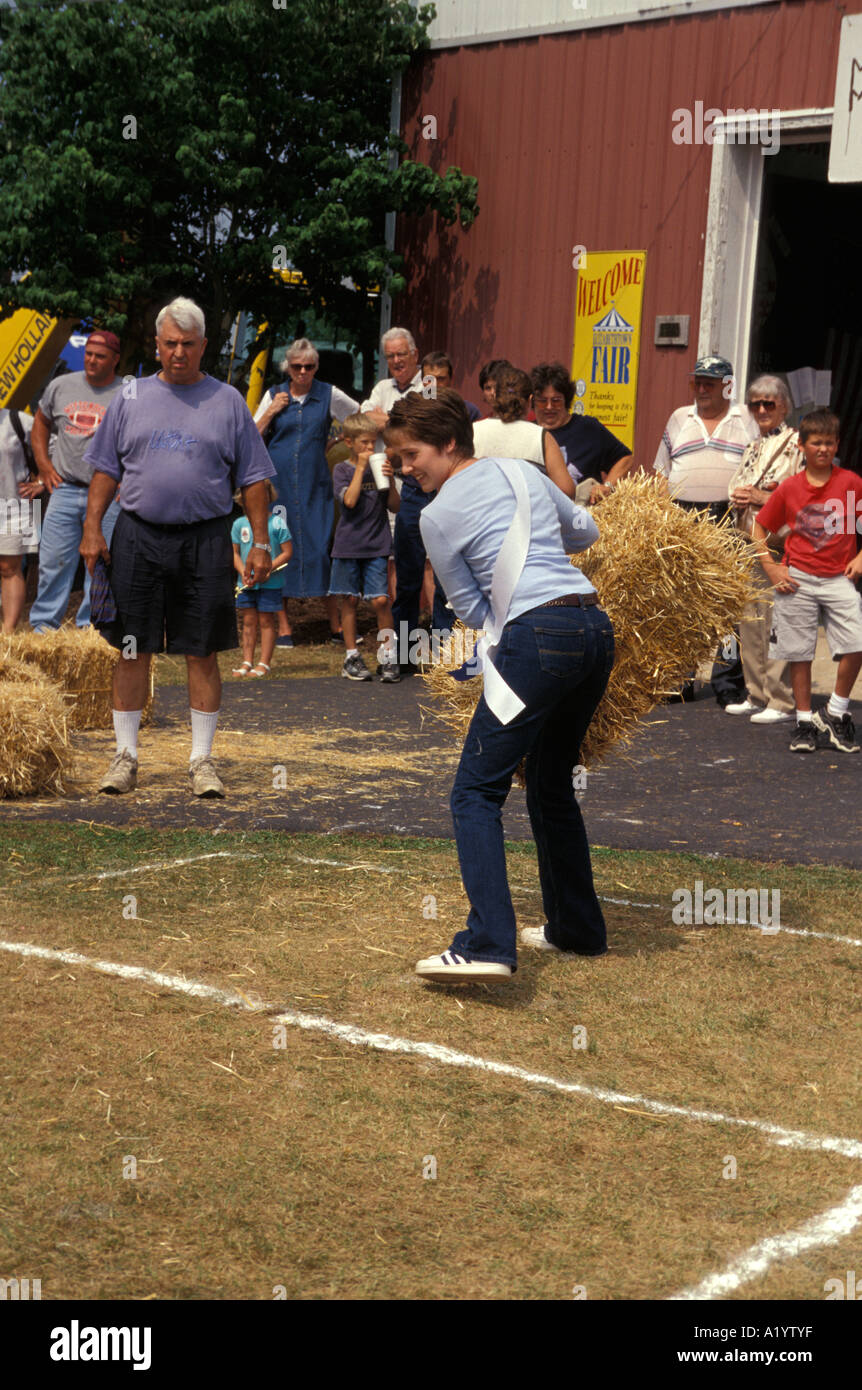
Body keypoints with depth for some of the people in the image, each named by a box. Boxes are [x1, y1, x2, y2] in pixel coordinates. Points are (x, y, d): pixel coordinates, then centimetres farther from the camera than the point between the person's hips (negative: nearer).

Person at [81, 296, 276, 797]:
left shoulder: (228, 402, 6)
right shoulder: (130, 399, 10)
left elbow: (254, 479, 6)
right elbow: (106, 469, 13)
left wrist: (260, 543, 0)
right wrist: (93, 527, 2)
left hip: (206, 540, -1)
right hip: (138, 539, 1)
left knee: (203, 654, 2)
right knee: (133, 650, 4)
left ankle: (202, 759, 10)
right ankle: (126, 755, 13)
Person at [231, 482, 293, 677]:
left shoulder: (276, 522, -5)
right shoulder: (239, 524, 6)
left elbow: (287, 552, -4)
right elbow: (235, 553, 10)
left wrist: (268, 568, -15)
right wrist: (243, 572, -7)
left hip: (270, 582, -3)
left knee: (266, 620, 2)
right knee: (248, 620, 8)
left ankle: (264, 663, 8)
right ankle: (247, 662, 14)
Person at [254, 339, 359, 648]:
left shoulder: (329, 395, 5)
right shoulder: (274, 396, 8)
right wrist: (271, 412, -4)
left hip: (315, 485, -1)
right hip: (278, 482, 1)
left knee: (322, 547, -4)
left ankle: (336, 626, 5)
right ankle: (283, 627, 7)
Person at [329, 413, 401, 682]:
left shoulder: (379, 466, 7)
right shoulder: (342, 470, 1)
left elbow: (394, 506, 5)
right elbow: (349, 500, -16)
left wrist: (390, 480, -11)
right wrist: (361, 468, -14)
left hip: (376, 545, 1)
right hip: (348, 545, -1)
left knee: (380, 600, -7)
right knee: (350, 600, 6)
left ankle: (388, 656, 3)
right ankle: (352, 657, 15)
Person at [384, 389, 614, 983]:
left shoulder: (437, 516, 1)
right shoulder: (522, 471, 17)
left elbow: (472, 609, 8)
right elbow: (586, 530, 31)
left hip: (535, 638, -7)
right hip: (596, 628, 7)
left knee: (477, 791, -6)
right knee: (552, 783, 21)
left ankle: (487, 945, -20)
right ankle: (578, 928, 29)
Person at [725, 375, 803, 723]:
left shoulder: (798, 445, -5)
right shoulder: (752, 448, 19)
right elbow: (734, 486, 26)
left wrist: (762, 498, -14)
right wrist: (739, 498, 3)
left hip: (779, 547, -8)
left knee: (776, 623, -10)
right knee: (748, 620, 10)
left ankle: (781, 701, -5)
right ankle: (755, 695, 20)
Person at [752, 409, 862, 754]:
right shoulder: (789, 487, 2)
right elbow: (759, 528, 10)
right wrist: (771, 568, 1)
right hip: (797, 579, 1)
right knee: (799, 652, 4)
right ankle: (805, 720, 18)